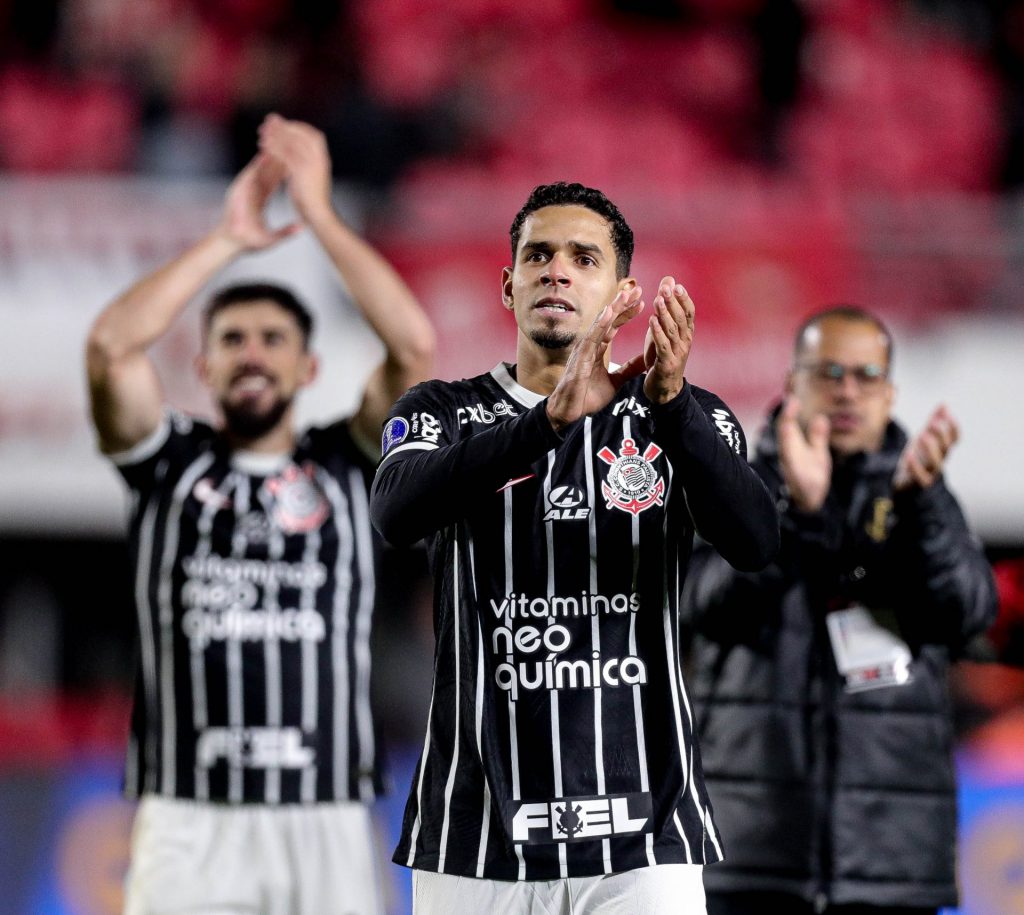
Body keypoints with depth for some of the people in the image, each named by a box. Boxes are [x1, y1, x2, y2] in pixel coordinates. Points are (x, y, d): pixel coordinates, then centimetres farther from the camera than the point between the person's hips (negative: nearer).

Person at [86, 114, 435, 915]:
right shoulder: (171, 464, 9)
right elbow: (112, 346, -8)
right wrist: (227, 240, -3)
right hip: (188, 821, 0)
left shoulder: (347, 466, 9)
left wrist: (321, 213, -4)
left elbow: (415, 346, -6)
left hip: (325, 821, 0)